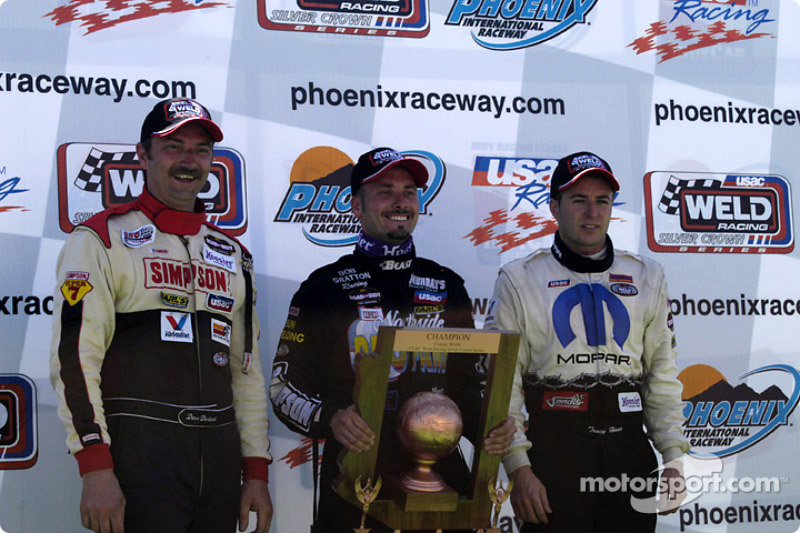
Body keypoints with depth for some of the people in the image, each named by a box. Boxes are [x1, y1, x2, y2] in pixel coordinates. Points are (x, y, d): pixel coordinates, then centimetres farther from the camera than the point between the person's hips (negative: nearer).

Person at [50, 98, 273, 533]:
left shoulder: (232, 255, 18)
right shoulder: (101, 239, 0)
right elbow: (74, 355, -9)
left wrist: (256, 473, 12)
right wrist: (95, 469, -17)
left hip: (221, 459, 6)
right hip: (138, 450, -5)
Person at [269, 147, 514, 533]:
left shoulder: (448, 287, 13)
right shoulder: (325, 287, 2)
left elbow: (469, 383, 17)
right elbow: (285, 386, 0)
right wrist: (330, 419, -20)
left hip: (441, 478, 3)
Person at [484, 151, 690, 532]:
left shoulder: (646, 278, 12)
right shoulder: (518, 280, 2)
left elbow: (663, 378, 13)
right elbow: (502, 384, -3)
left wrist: (674, 458, 4)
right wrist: (518, 468, -11)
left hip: (629, 447, 3)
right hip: (553, 450, -3)